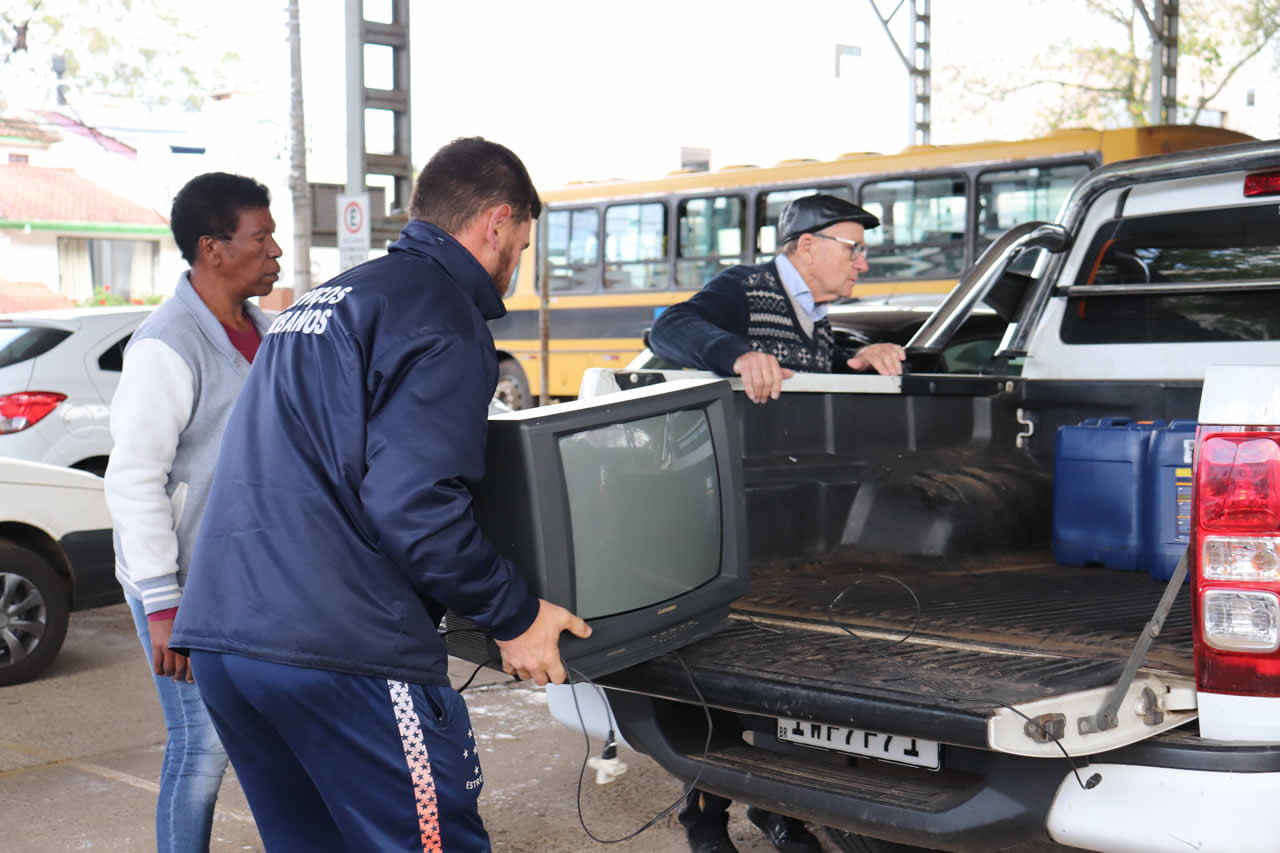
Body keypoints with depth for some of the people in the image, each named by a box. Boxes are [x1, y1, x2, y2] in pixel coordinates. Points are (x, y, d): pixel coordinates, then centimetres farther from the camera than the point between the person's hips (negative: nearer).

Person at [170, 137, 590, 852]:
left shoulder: (322, 302, 23)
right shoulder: (442, 311, -6)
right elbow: (412, 505, -17)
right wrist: (515, 615, -5)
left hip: (219, 632, 10)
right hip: (340, 649, -9)